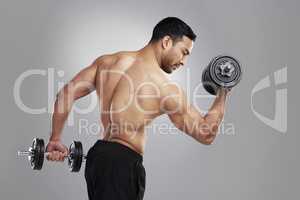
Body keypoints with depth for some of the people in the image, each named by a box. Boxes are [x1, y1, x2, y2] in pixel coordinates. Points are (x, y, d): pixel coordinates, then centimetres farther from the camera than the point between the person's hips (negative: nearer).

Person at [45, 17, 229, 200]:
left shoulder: (108, 62, 5)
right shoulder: (167, 89, -11)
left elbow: (67, 94, 6)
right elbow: (206, 135, -3)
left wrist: (55, 139, 13)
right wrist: (223, 94, 7)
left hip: (97, 155, 8)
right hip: (123, 163, -8)